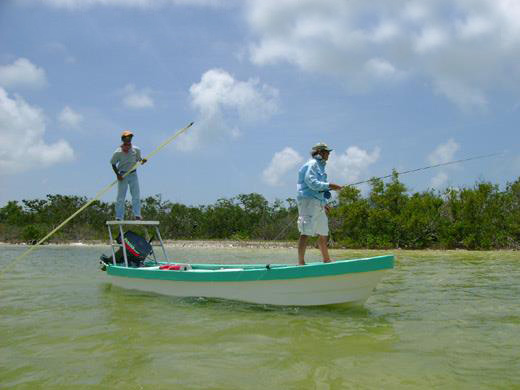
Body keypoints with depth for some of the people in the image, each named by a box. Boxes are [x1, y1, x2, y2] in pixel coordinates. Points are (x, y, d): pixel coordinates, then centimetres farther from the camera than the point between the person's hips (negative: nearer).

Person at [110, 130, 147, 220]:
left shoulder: (136, 150, 0)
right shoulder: (118, 152, -8)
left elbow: (139, 159, 14)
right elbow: (113, 164, 1)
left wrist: (143, 160, -11)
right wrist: (117, 174, -11)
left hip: (133, 174, 3)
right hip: (122, 175, -3)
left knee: (136, 196, -3)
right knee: (121, 197, 1)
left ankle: (137, 215, 0)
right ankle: (119, 216, 6)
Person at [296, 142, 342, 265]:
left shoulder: (320, 166, 24)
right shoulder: (312, 164, -6)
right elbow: (312, 182, -19)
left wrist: (323, 204, 21)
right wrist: (329, 186, -18)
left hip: (318, 204, 10)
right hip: (308, 201, -10)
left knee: (323, 234, 16)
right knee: (306, 232, -13)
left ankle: (326, 260, 27)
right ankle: (301, 262, -15)